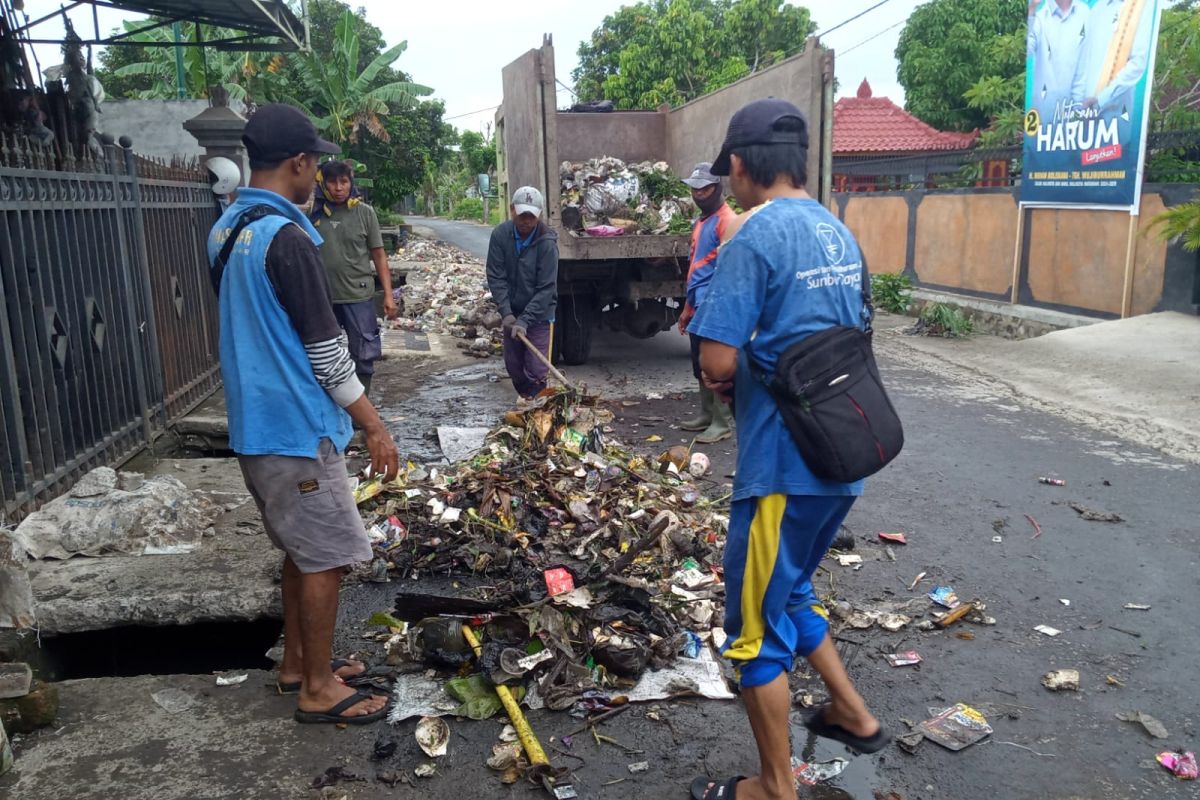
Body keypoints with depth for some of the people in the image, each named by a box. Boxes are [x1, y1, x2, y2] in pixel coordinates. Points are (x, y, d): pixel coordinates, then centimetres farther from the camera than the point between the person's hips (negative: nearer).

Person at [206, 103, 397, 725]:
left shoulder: (226, 230, 9)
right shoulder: (286, 237, -20)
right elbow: (325, 349, -19)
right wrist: (374, 426, -12)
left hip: (255, 423, 9)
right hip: (296, 426, -9)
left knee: (301, 549, 20)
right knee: (325, 557, 3)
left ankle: (297, 661, 33)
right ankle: (319, 688, 15)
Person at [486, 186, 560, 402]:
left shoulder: (547, 242, -20)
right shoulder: (500, 235, -11)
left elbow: (546, 288, -21)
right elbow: (496, 277, -9)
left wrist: (525, 320, -26)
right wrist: (506, 313, -18)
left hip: (539, 314, -4)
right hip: (512, 313, 4)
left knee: (536, 369, -8)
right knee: (513, 364, 14)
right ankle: (524, 396, 37)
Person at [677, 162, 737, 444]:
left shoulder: (727, 220, -10)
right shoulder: (701, 221, 19)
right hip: (698, 308, 9)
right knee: (700, 365, 14)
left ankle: (722, 423, 1)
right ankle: (707, 414, 25)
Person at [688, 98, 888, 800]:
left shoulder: (755, 235, -15)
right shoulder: (840, 234, 9)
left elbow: (717, 362, -22)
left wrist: (736, 367, 1)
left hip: (785, 464, -8)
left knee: (757, 624, 8)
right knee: (789, 593, 27)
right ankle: (853, 714, 39)